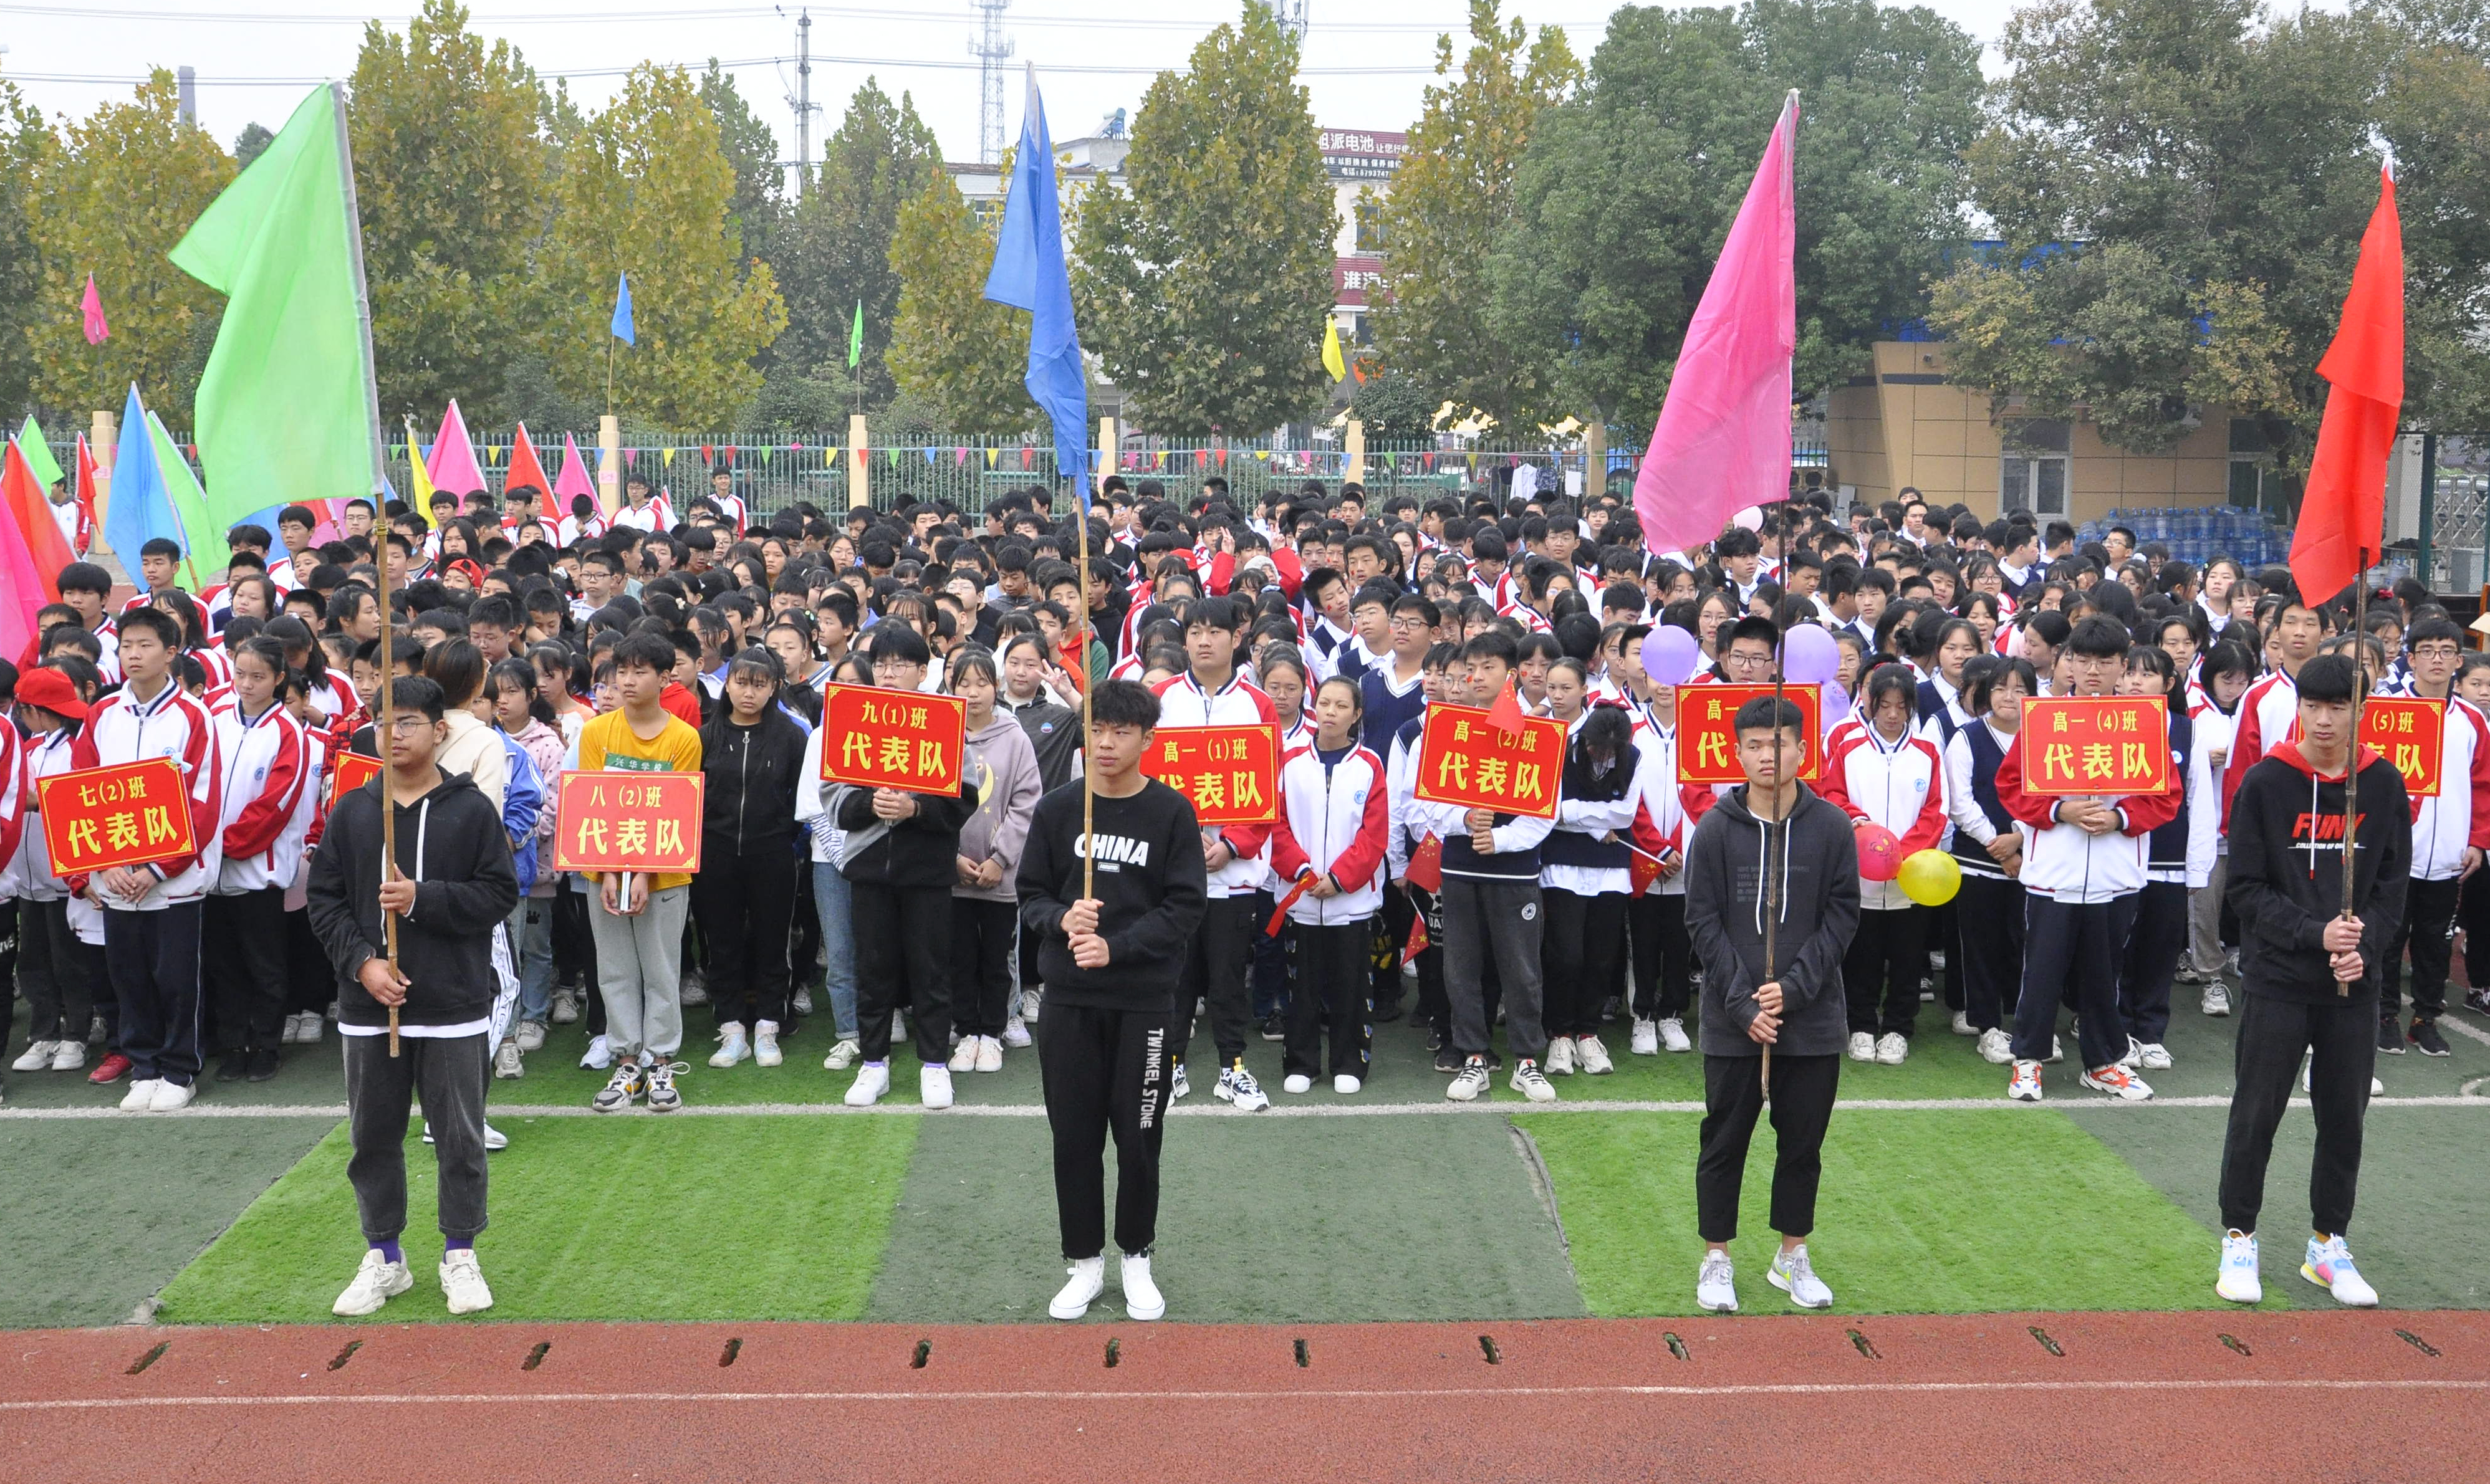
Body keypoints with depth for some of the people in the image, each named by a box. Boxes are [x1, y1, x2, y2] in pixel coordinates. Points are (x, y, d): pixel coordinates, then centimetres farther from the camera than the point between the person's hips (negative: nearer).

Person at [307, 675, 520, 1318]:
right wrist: (361, 961, -9)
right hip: (368, 1006, 3)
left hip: (454, 1007, -3)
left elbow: (499, 894, -7)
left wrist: (422, 898, -18)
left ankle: (460, 1255, 21)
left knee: (460, 1138, 5)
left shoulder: (472, 809, -2)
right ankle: (383, 1258, 25)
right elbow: (323, 898, 4)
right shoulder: (351, 811, 5)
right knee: (373, 1136, 11)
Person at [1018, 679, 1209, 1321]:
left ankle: (1137, 1258, 24)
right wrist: (1063, 919, -16)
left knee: (1138, 1135, 6)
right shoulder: (1056, 809, 2)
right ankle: (1085, 1263, 21)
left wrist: (1115, 946, -17)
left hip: (1145, 999, -2)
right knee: (1074, 1135, 7)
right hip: (1068, 999, 2)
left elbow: (1185, 908, -7)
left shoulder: (1172, 812, -4)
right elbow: (1031, 896, 6)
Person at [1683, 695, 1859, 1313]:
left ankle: (1792, 1257, 26)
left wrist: (1793, 987, -12)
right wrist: (1744, 1003, -12)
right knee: (1724, 1141, 7)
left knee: (1803, 1143, 10)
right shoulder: (1716, 828, -3)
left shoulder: (1831, 826, -1)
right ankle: (1716, 1260, 19)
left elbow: (1842, 915, -1)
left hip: (1813, 1020, 1)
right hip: (1731, 1023, -1)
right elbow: (1704, 922, -4)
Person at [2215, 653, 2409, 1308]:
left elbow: (2394, 885, 5)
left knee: (2345, 1117, 9)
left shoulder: (2385, 785, 3)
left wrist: (2364, 946, -11)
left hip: (2354, 986, 3)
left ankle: (2329, 1246, 23)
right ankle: (2239, 1241, 15)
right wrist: (2315, 934, -18)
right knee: (2256, 1113, 2)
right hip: (2276, 980, -3)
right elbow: (2248, 889, -6)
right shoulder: (2265, 782, -5)